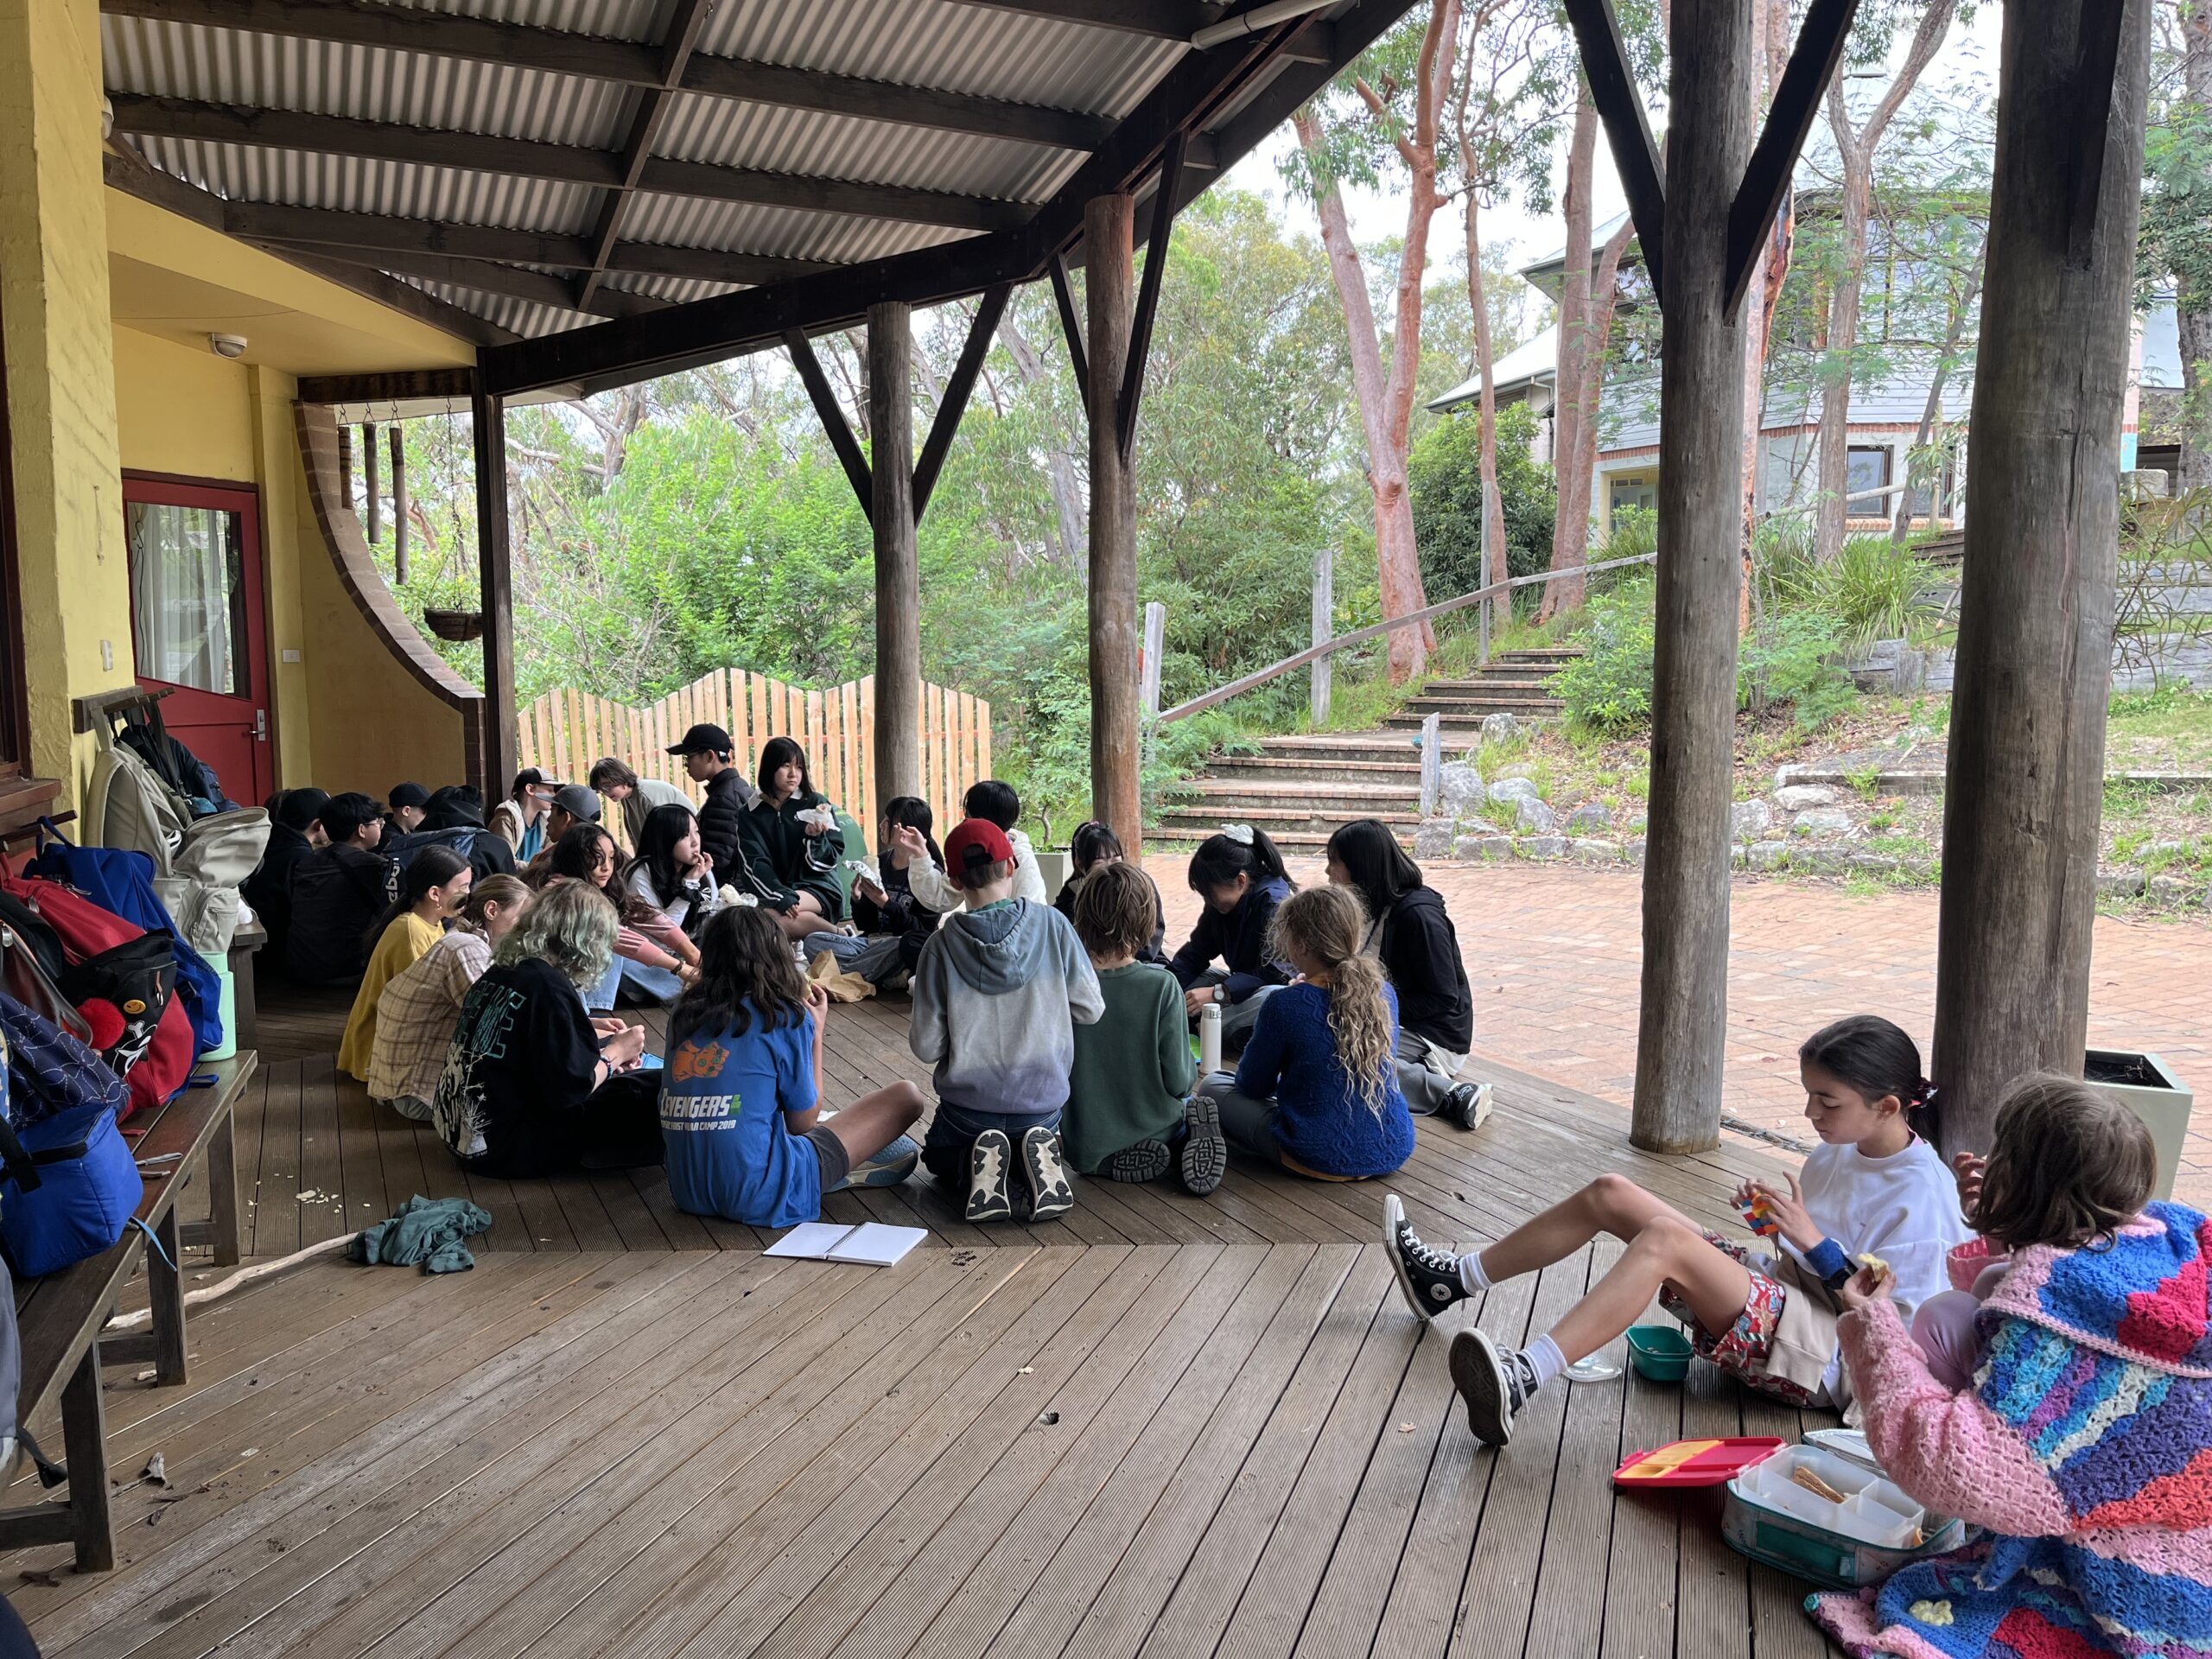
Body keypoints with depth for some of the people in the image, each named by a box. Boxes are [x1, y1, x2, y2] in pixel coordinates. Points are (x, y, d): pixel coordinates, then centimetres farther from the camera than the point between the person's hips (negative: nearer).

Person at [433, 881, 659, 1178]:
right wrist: (616, 1052, -2)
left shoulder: (501, 971, 6)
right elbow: (570, 1090, -19)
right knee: (654, 1095, -9)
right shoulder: (550, 988, -19)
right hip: (503, 1148, -9)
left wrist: (588, 1029, 20)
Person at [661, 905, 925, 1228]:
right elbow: (802, 1122, 1)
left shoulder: (684, 1015, 6)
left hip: (688, 1194, 7)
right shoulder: (786, 1016, -8)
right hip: (761, 1200, -7)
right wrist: (817, 1030, 11)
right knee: (907, 1098, 3)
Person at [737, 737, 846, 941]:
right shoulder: (751, 814, 6)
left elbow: (830, 860, 2)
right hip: (775, 891, 2)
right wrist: (782, 896, -21)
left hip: (817, 888, -2)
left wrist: (814, 838, -20)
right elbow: (756, 865, -5)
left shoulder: (815, 804, 3)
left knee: (771, 916, -32)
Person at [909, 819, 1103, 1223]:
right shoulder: (1051, 924, -11)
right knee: (1039, 1135, 36)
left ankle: (979, 1164, -4)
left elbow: (926, 1047, -11)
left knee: (939, 1158, 31)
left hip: (969, 1102, -1)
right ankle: (1036, 1158, -1)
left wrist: (915, 1036, 12)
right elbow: (1090, 1009, -7)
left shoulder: (942, 945, -14)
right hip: (1043, 1100, 1)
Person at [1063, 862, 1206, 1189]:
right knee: (1190, 1104, 35)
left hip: (1085, 1149, 1)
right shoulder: (1162, 985, -21)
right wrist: (1192, 1069, 7)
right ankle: (1196, 1134, 0)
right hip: (1157, 1131, -1)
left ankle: (1122, 1160, 4)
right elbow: (1179, 1083, -16)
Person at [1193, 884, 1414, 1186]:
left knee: (1211, 1086, 12)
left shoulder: (1285, 1006, -20)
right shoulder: (1384, 993, -4)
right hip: (1393, 1150, 6)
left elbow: (1253, 1086, -6)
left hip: (1321, 1159, -6)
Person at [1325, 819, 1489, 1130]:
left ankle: (1450, 1095, -27)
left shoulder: (1418, 915, -19)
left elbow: (1443, 998, -17)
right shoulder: (1369, 907, 8)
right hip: (1384, 1020, 10)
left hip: (1432, 1033, -10)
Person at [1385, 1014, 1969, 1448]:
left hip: (1831, 1358, -9)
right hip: (1785, 1288, 9)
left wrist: (1814, 1242, -23)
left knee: (1663, 1237, -35)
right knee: (1610, 1193, 0)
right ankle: (1450, 1280, 5)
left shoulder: (1921, 1194, -15)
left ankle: (1521, 1380, -46)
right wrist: (1771, 1215, 1)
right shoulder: (1840, 1149, 10)